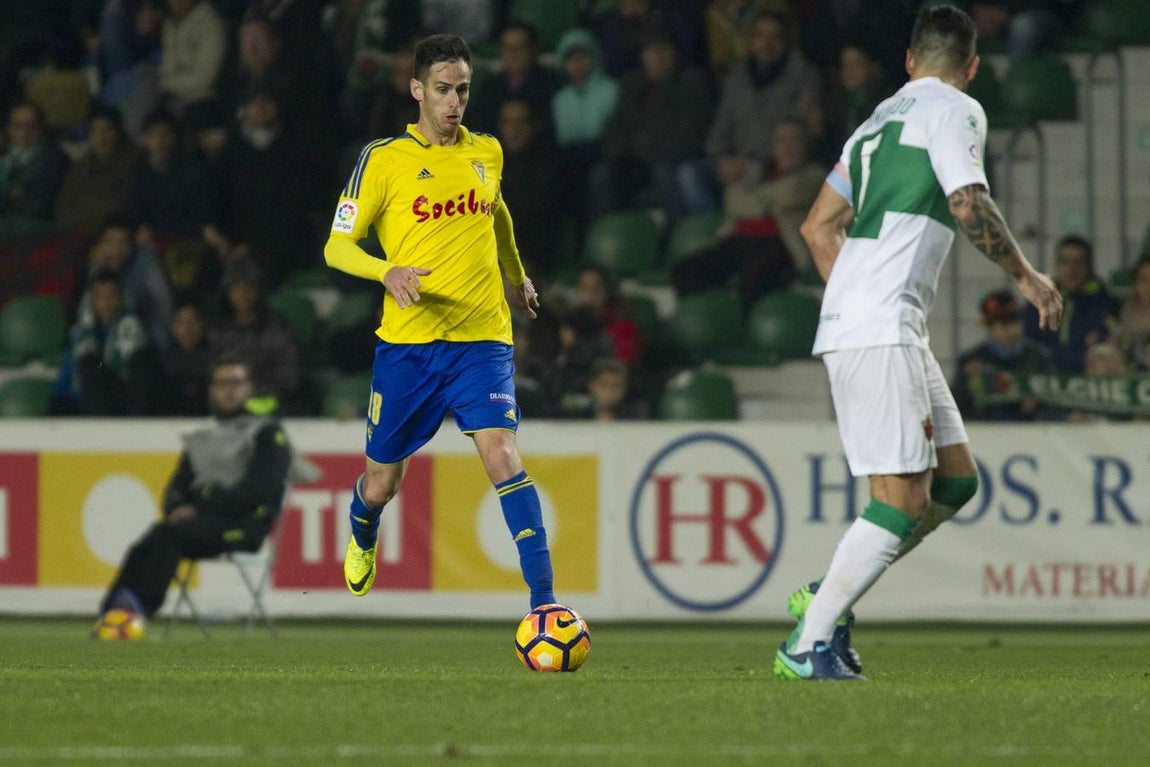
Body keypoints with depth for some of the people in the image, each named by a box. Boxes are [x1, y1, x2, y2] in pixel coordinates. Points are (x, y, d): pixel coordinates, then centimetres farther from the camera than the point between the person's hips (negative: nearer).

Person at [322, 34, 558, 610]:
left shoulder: (487, 153, 9)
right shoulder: (383, 159, -3)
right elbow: (337, 246, -4)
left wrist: (516, 276, 40)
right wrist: (387, 272, -22)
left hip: (481, 339, 1)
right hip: (407, 342, -1)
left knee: (502, 454, -21)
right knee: (381, 484, 10)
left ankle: (544, 599, -26)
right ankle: (363, 539, 48)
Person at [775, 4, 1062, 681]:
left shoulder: (883, 118, 23)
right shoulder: (954, 110, -3)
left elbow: (819, 226, 26)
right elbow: (969, 205, -17)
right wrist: (1026, 276, -4)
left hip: (853, 320, 9)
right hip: (881, 332, -9)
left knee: (956, 481, 11)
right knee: (903, 500, -11)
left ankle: (827, 596, 11)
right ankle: (809, 645, -10)